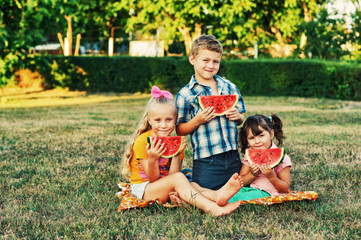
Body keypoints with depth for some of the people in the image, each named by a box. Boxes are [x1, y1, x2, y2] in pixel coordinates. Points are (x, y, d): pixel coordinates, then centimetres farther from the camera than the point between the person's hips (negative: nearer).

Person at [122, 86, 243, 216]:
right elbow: (153, 178, -15)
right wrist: (152, 159, -34)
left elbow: (172, 175, -8)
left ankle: (217, 195, -57)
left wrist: (176, 155, -22)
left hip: (166, 189, 5)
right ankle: (213, 209, -50)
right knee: (178, 178, -31)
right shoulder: (142, 141, -13)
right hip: (142, 188, -5)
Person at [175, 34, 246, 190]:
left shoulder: (229, 87, 8)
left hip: (233, 157, 4)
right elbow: (180, 131, -2)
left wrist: (238, 116, -5)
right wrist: (197, 120, -19)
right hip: (206, 160, -4)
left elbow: (241, 120, 17)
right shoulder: (185, 94, -4)